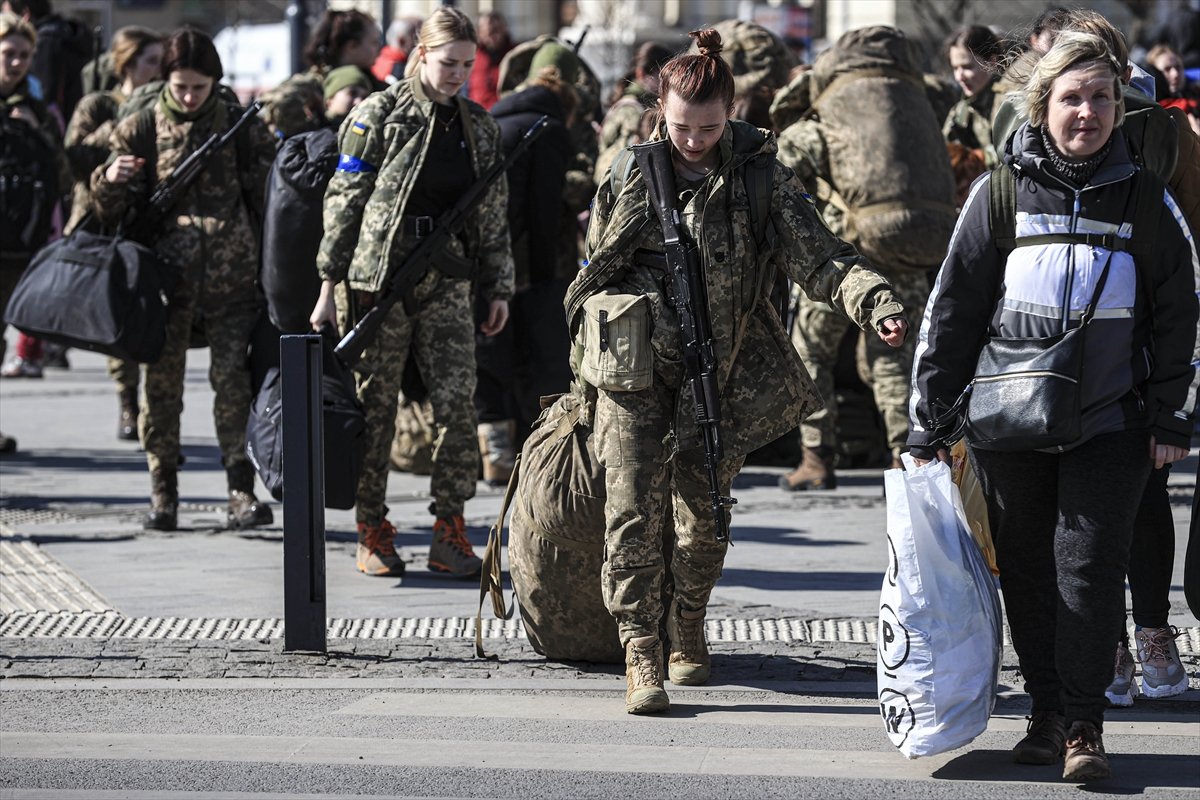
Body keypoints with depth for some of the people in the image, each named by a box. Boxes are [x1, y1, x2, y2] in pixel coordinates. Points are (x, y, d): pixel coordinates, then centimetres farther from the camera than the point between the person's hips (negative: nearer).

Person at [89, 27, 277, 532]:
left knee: (233, 377, -7)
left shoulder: (242, 126, 4)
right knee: (161, 381, 2)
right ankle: (163, 495, 10)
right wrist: (110, 181, -17)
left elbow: (266, 197, 9)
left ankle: (241, 491, -5)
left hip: (232, 274, -1)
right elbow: (109, 211, 6)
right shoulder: (141, 128, 5)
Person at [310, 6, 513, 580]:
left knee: (458, 403, -6)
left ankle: (449, 532, 2)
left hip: (446, 285, 3)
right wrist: (329, 283, -6)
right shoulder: (380, 114, -3)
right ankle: (371, 532, 13)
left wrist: (498, 288, 12)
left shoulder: (479, 127, 11)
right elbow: (344, 201, -3)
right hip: (377, 282, -3)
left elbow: (492, 214, 16)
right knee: (374, 408, 3)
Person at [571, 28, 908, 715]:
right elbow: (597, 272, 12)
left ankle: (689, 631, 32)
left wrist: (875, 302, -28)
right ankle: (643, 654, -6)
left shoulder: (760, 174, -3)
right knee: (636, 508, -9)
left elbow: (818, 253, -12)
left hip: (720, 369, 1)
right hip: (637, 362, 0)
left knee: (704, 508, 10)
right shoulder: (630, 174, 0)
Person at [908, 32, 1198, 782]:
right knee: (1027, 569, 8)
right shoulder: (1001, 193, -2)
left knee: (1090, 564, -7)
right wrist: (931, 422, 2)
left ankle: (1084, 725, 0)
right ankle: (1047, 711, 21)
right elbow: (953, 308, 3)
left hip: (1110, 424, -1)